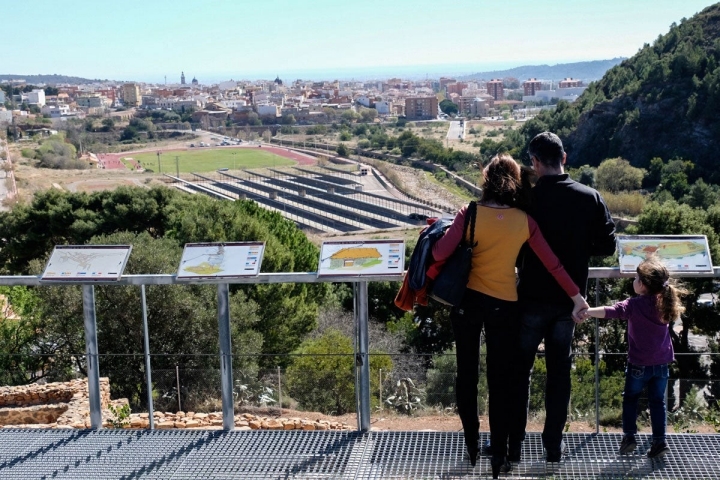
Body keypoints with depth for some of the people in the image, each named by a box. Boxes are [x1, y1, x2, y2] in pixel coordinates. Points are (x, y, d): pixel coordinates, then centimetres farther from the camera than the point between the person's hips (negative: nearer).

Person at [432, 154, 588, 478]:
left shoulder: (470, 214, -11)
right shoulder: (524, 221, -5)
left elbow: (441, 254, -15)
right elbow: (551, 262, 0)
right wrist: (575, 294, 10)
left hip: (467, 300, 0)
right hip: (503, 305, 0)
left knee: (467, 372, 15)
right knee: (500, 379, 8)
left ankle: (471, 445, 25)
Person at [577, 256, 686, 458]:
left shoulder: (634, 305, -18)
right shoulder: (665, 304, -1)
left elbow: (610, 311, -34)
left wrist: (588, 312, -43)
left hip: (639, 365, -4)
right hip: (661, 364, 4)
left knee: (630, 398, 15)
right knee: (657, 402, 13)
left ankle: (629, 436, 11)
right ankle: (659, 441, 10)